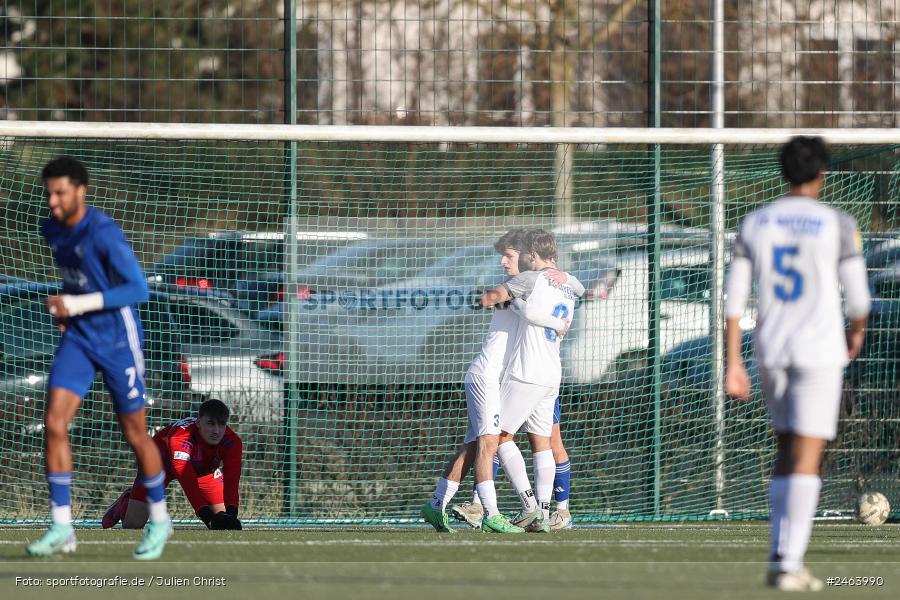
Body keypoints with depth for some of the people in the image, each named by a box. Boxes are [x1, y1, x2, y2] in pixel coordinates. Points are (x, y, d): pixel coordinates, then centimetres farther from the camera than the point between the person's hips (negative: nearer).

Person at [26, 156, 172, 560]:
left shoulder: (104, 233, -22)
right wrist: (65, 307, 6)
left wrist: (79, 303, -28)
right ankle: (61, 529, -6)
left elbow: (138, 289, -24)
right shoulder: (52, 230, 2)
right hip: (78, 338, 6)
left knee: (134, 435, 6)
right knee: (53, 424, -10)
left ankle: (159, 520, 27)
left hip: (118, 341, -6)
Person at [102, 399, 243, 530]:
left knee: (222, 518, -7)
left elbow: (231, 481, -38)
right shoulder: (179, 437, -44)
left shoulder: (233, 443, -32)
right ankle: (125, 504, 28)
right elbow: (188, 481, -52)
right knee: (132, 524, -10)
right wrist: (207, 516, -62)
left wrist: (230, 514, -56)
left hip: (204, 467, 4)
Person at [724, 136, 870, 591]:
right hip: (820, 350, -5)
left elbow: (734, 299, 2)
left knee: (787, 451, 18)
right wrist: (857, 332, 18)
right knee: (807, 458, -5)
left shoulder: (755, 224, 5)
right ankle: (790, 565, -13)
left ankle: (778, 558, 12)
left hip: (770, 350, 5)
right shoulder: (838, 225, -7)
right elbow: (857, 297, -5)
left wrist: (733, 363, 4)